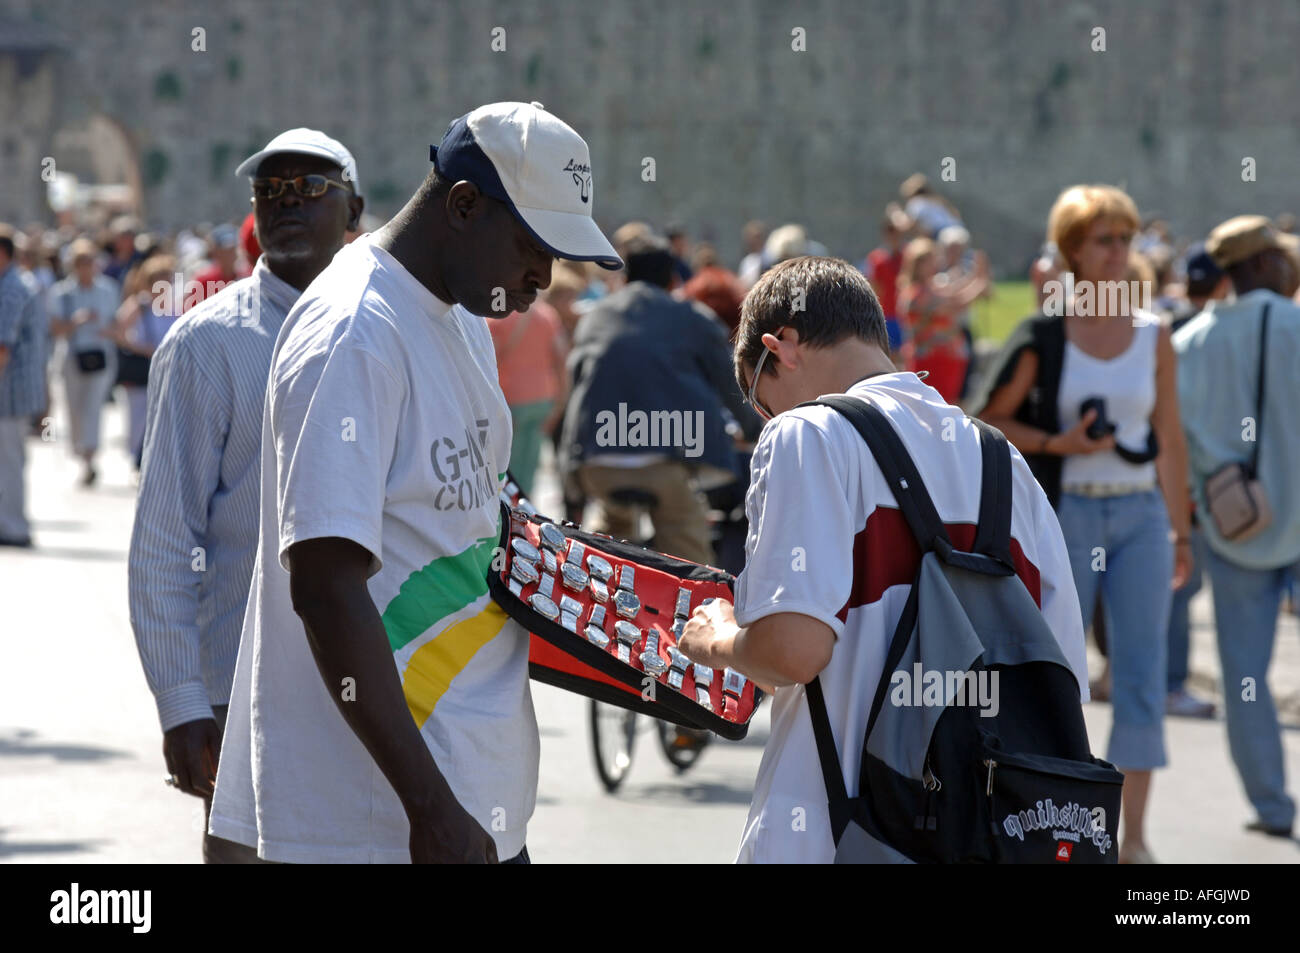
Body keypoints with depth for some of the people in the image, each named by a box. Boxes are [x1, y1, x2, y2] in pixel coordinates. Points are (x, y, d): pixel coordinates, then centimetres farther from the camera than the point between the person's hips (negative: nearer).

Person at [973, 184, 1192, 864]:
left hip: (1140, 516, 2)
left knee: (1142, 674, -6)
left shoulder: (1153, 337, 6)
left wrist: (1179, 531, 10)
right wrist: (1058, 443, -14)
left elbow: (1169, 439, 11)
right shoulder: (1042, 336, -3)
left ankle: (1134, 839, -3)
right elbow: (989, 421, 1)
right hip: (1066, 516, -2)